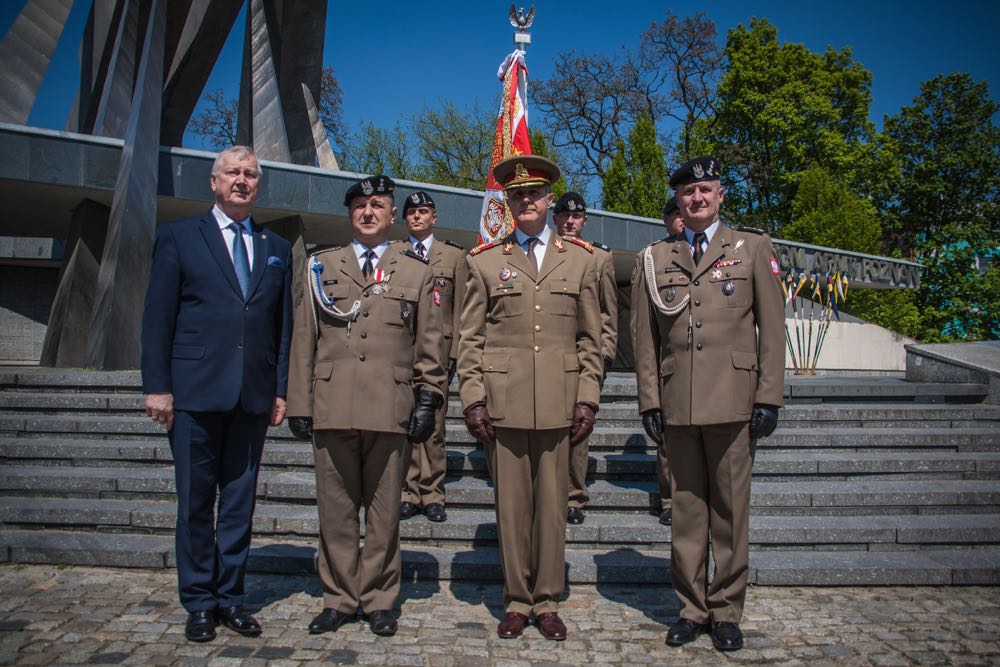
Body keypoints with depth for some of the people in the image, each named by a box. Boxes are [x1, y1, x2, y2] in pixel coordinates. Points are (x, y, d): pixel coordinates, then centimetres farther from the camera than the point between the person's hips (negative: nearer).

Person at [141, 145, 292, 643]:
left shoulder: (277, 249, 14)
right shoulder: (178, 237, 6)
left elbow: (284, 325, 12)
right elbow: (158, 316, 1)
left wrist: (281, 389, 5)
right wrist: (157, 386, -6)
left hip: (252, 397, 3)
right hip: (195, 392, -2)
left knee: (240, 501, 9)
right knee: (195, 501, 6)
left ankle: (230, 597, 21)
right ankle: (199, 602, 19)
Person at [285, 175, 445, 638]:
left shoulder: (417, 272, 11)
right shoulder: (320, 268, 14)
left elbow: (429, 344, 8)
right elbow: (303, 341, 10)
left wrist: (428, 400, 1)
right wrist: (299, 404, 5)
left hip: (390, 409, -1)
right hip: (332, 408, 1)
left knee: (384, 510, 6)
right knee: (336, 509, 7)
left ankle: (378, 600, 19)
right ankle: (338, 599, 22)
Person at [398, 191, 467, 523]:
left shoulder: (454, 255, 10)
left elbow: (460, 308, 6)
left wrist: (455, 352, -1)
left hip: (438, 347, -1)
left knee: (434, 424, 1)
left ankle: (432, 495, 10)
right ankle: (409, 493, 11)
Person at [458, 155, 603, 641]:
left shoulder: (579, 260, 11)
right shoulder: (484, 261, 8)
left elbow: (590, 339, 9)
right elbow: (470, 339, 6)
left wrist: (587, 399, 2)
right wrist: (472, 398, -2)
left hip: (558, 404, 1)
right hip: (503, 402, 0)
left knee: (552, 504, 6)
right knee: (511, 504, 6)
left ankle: (547, 602, 21)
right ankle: (517, 601, 21)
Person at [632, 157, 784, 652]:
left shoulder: (752, 247, 9)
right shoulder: (656, 257, 12)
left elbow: (772, 328, 4)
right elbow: (645, 336, 11)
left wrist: (769, 397, -3)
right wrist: (650, 399, 4)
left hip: (733, 401, -1)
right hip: (677, 403, 2)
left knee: (730, 510, 5)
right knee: (686, 510, 7)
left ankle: (726, 611, 20)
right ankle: (692, 608, 20)